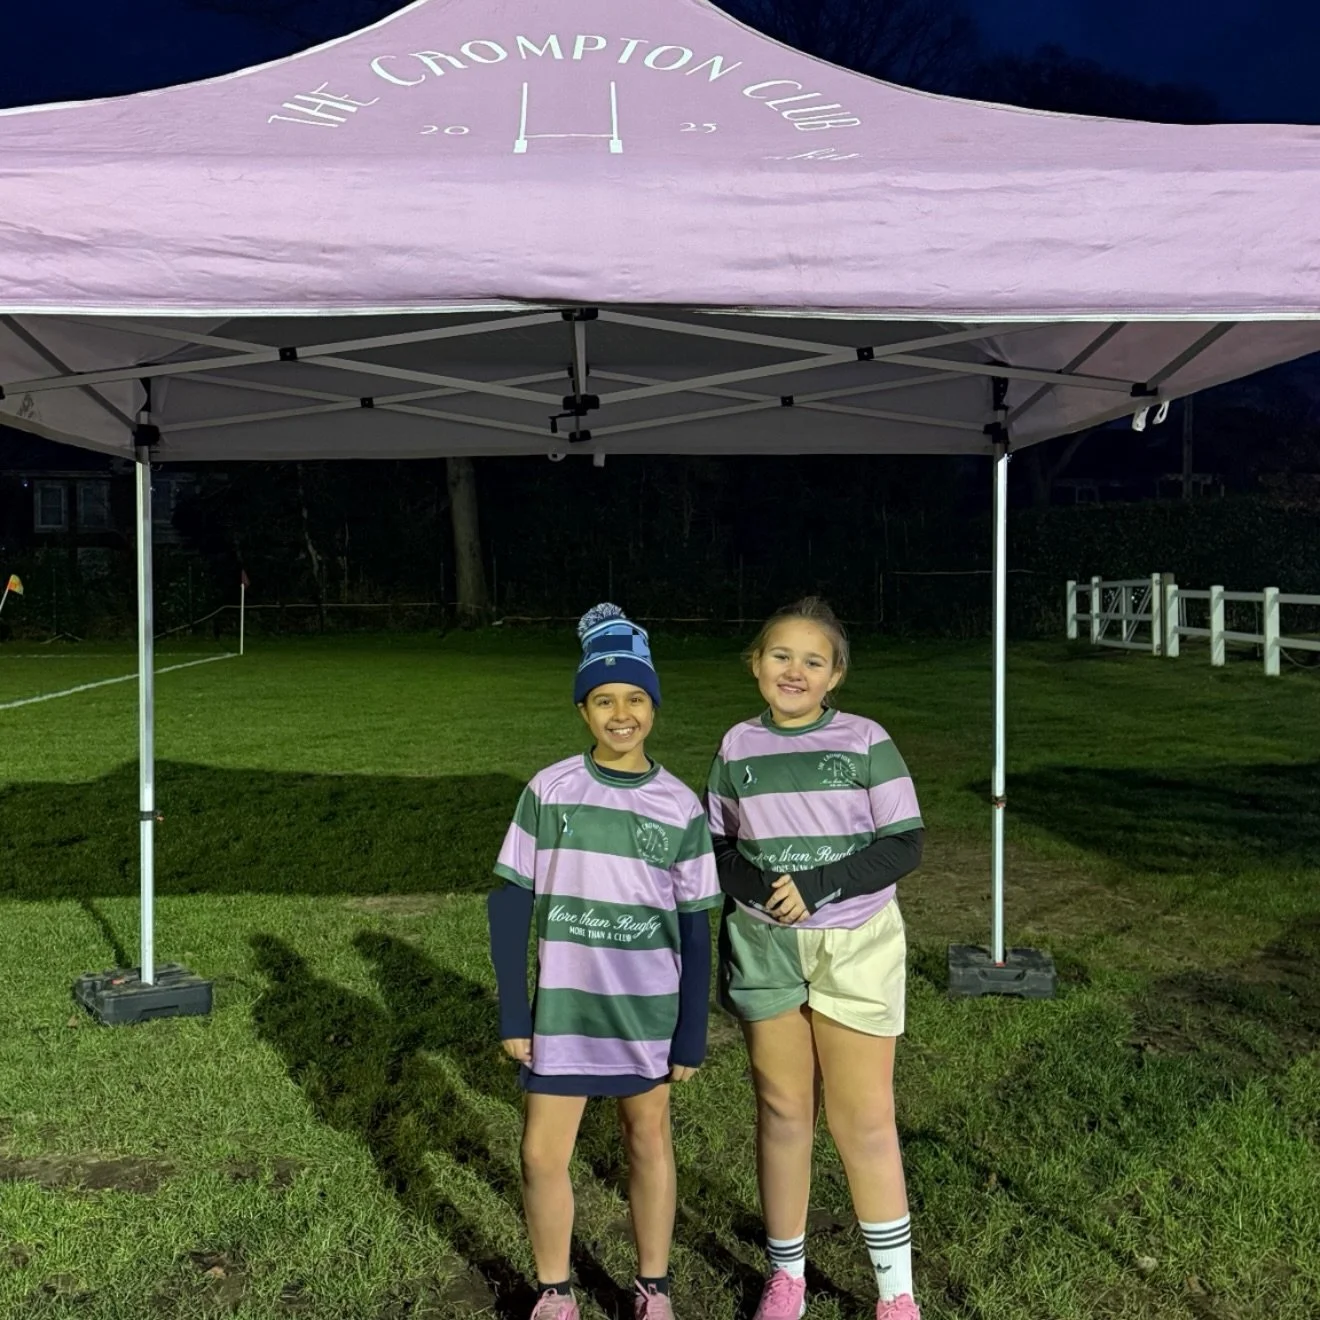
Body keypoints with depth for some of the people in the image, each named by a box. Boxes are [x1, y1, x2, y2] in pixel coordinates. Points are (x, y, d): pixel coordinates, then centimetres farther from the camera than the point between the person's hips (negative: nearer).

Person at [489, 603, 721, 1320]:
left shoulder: (680, 806, -5)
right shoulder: (549, 789, -6)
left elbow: (695, 927, 0)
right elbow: (510, 901, -2)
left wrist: (691, 1035, -1)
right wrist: (511, 1013, -4)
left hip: (647, 1008, 0)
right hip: (563, 1007, 0)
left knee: (648, 1138, 14)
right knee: (542, 1154, 4)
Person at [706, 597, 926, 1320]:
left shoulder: (865, 742, -7)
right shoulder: (738, 746, 1)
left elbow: (904, 845, -8)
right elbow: (716, 847, 8)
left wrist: (816, 885, -19)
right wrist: (754, 886, -13)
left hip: (854, 946, -2)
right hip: (763, 947, 2)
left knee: (865, 1121, 1)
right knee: (781, 1112, 11)